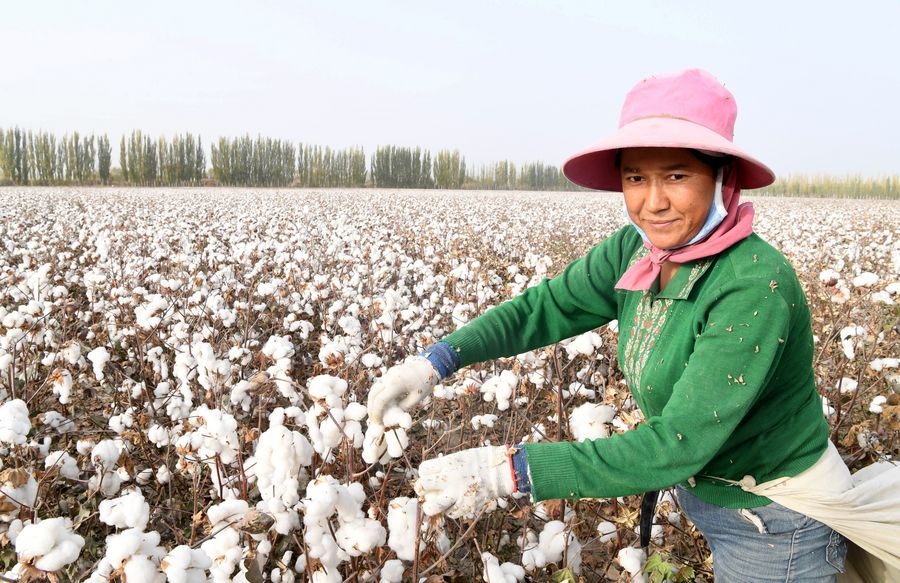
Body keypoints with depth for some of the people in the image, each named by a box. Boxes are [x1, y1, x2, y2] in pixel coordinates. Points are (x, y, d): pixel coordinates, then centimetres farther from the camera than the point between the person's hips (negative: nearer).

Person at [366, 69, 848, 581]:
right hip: (703, 495, 6)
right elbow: (546, 306, -5)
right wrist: (437, 360, -20)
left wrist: (509, 471, -39)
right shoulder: (635, 252, -10)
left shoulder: (756, 285, -32)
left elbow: (678, 444, -35)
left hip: (775, 527, -5)